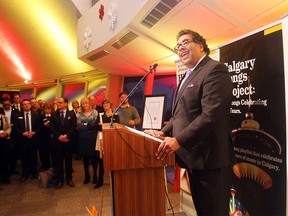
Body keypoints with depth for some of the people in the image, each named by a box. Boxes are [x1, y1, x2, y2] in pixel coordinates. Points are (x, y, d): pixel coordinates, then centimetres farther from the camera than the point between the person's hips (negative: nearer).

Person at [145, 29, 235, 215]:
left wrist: (179, 140, -26)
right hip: (192, 156, 9)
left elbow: (211, 115, -23)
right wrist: (164, 132, 7)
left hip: (209, 158, -9)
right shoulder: (189, 75, 19)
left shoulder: (215, 69, -12)